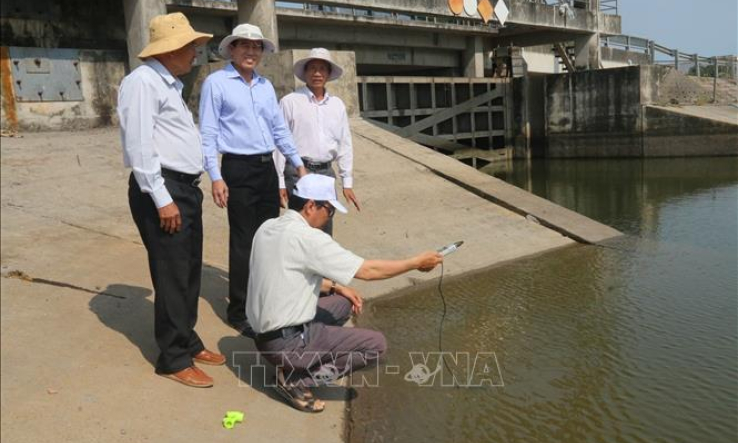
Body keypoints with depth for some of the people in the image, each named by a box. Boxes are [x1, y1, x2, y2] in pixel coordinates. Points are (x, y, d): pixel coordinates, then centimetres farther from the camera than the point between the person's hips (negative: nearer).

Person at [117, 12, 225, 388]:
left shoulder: (170, 84, 18)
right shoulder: (143, 81, -11)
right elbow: (139, 145, -19)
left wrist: (184, 192, 15)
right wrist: (162, 199, -21)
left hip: (185, 188, 9)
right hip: (162, 190, -9)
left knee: (190, 272, 15)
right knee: (172, 276, -3)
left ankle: (187, 342, 28)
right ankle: (174, 358, 10)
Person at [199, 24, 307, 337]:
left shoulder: (266, 86, 14)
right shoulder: (216, 82, -4)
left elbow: (280, 129, 18)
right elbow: (208, 133, -7)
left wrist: (298, 164, 15)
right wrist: (215, 177, -14)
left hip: (267, 168, 6)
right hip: (239, 170, -6)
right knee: (243, 242, -2)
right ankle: (239, 311, 11)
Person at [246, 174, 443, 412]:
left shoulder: (267, 228, 5)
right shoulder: (307, 237, -21)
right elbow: (367, 270, -16)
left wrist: (335, 286, 13)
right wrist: (417, 262, -5)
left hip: (265, 332, 9)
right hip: (286, 341, -9)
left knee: (343, 302, 21)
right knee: (376, 344, -3)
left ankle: (293, 364, 12)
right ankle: (295, 379, -4)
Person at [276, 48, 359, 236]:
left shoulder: (337, 104, 10)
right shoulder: (290, 101, -4)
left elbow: (345, 144, 12)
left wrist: (347, 182, 8)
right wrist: (280, 182, -7)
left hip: (326, 173, 4)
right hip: (298, 172, -4)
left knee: (325, 230, 10)